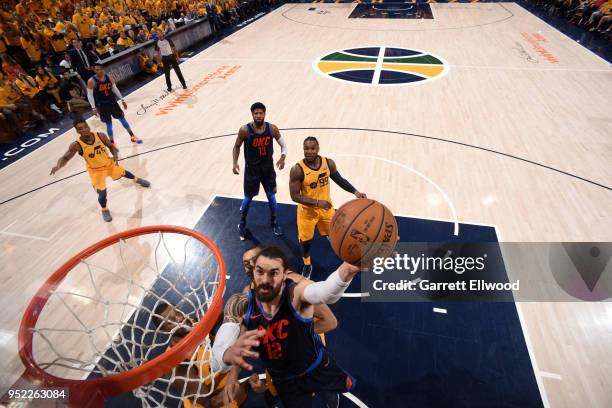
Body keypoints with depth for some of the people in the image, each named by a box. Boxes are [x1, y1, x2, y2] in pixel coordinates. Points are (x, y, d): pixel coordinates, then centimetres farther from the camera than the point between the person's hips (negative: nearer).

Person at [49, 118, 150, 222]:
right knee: (102, 193, -4)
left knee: (123, 173, 27)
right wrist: (58, 165, -44)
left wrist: (115, 155, -24)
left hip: (109, 163, 3)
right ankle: (104, 210, 28)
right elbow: (65, 158, -22)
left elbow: (110, 146, -5)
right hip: (95, 170, -3)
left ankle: (136, 179, 63)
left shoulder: (100, 135, -22)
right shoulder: (76, 145, -28)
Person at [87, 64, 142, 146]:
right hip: (101, 105, -4)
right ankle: (112, 143, 11)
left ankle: (132, 136, 23)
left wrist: (122, 100, 9)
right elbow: (90, 95, -10)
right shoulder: (91, 81, -12)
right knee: (109, 123, 0)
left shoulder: (108, 77, 0)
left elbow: (115, 89, 10)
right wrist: (94, 108, -14)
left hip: (112, 101, 4)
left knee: (122, 118, 10)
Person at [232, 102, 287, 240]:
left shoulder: (272, 129, -12)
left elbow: (283, 145, -1)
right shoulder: (245, 130, -17)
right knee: (248, 197, 10)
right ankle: (242, 224, 33)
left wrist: (282, 158, -21)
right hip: (251, 168, -2)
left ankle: (274, 222, 34)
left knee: (271, 195, 12)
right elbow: (236, 146, -2)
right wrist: (235, 162, -16)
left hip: (268, 167, 2)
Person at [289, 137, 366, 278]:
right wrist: (317, 202, -30)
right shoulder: (297, 170, -26)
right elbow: (295, 196, -23)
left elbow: (339, 180, 1)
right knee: (306, 240, 12)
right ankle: (307, 265, 41)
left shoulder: (328, 163, -14)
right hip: (307, 210, -3)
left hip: (326, 206, 3)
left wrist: (355, 192, -12)